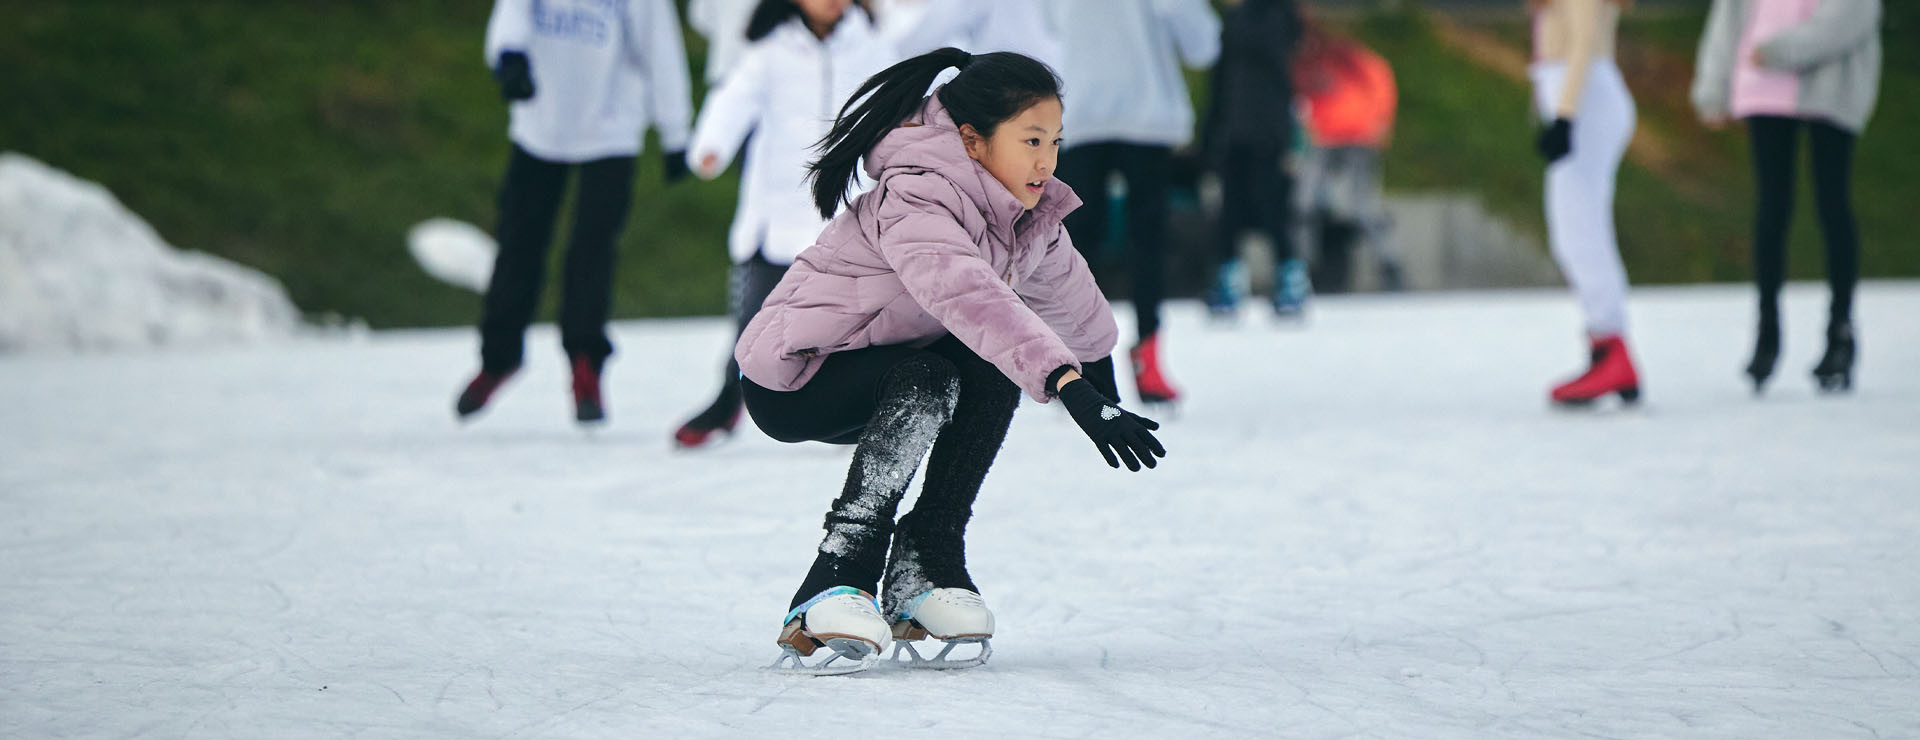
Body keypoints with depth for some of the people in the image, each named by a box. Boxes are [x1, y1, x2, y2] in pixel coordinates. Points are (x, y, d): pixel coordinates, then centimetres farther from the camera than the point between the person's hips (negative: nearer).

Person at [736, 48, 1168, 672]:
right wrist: (1071, 388, -54)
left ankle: (922, 573, -10)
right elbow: (973, 298, -45)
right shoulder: (910, 204, -28)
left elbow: (1064, 291, 22)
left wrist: (1101, 381, 37)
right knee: (927, 381, -33)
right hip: (790, 382, -9)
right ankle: (836, 582, -29)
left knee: (995, 374, -16)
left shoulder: (1024, 215, 1)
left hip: (880, 375, 9)